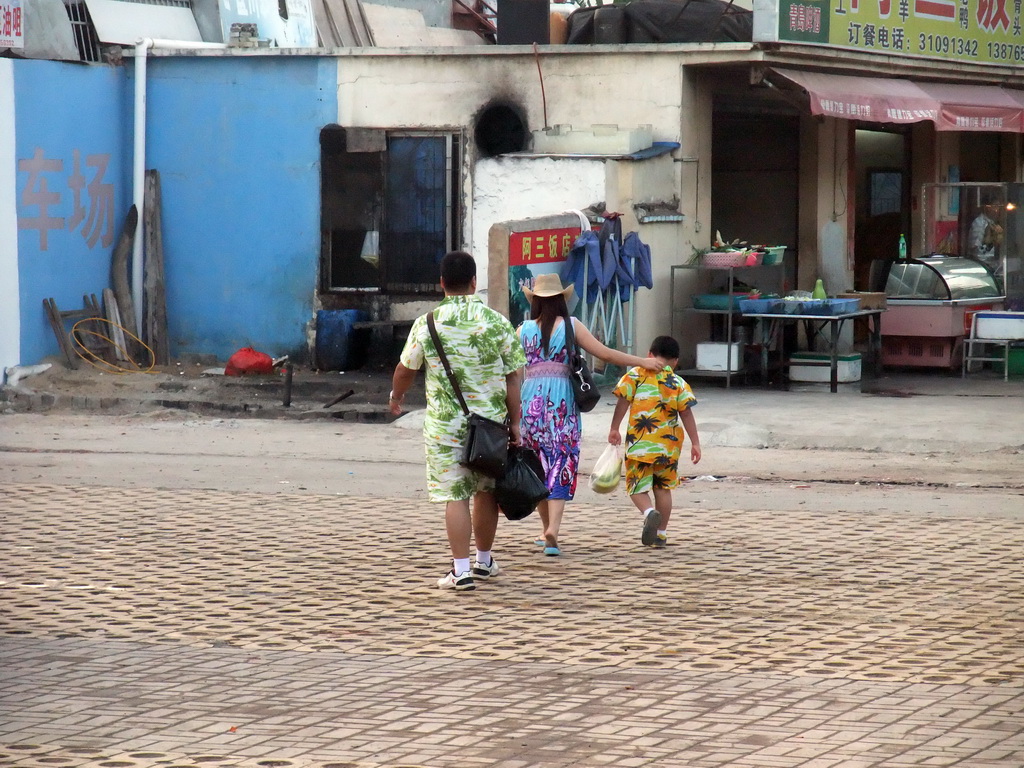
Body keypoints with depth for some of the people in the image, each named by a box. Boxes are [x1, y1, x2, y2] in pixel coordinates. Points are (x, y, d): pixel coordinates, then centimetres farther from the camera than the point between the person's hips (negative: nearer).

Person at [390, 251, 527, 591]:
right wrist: (514, 422, 7)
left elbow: (405, 369, 7)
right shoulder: (497, 323, -4)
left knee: (455, 496, 0)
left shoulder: (426, 324, -6)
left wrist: (396, 397, 27)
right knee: (486, 491, 16)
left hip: (446, 424, -2)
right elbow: (512, 378, -2)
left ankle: (461, 570, -5)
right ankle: (484, 561, 30)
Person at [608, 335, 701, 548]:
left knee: (637, 488, 4)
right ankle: (661, 533, 17)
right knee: (663, 488, 15)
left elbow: (623, 402, -4)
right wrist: (695, 442, 4)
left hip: (639, 444, -2)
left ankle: (650, 513, -26)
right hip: (668, 445, 2)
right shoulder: (678, 383, 3)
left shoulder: (635, 375, 0)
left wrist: (614, 429, 4)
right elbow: (686, 414, 0)